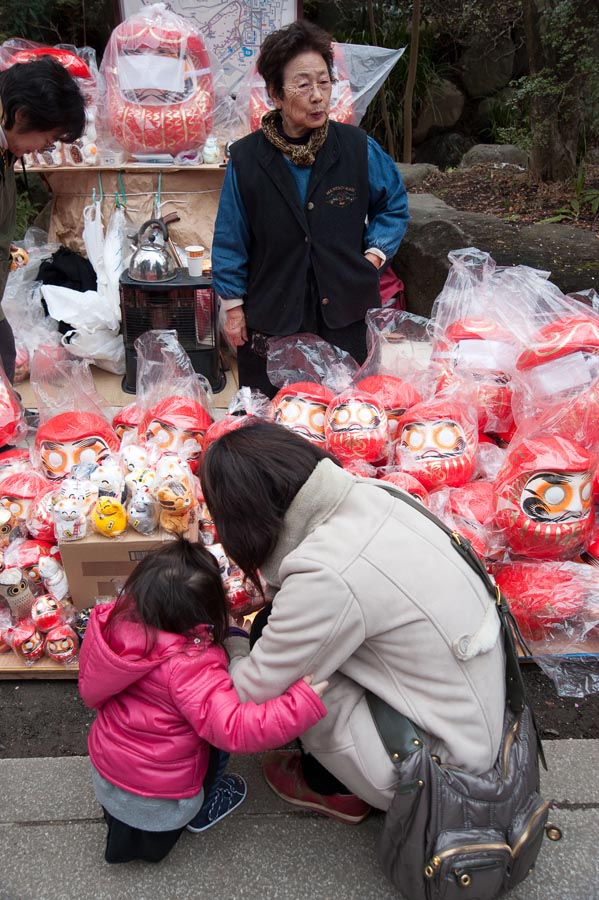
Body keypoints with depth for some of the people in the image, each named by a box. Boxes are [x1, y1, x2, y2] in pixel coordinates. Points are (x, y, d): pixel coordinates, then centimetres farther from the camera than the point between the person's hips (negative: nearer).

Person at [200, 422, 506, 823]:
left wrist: (226, 647, 2)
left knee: (274, 647, -8)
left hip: (443, 762, -7)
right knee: (279, 629, 4)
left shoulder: (325, 578, -31)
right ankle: (336, 764, 20)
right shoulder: (366, 493, -9)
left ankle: (334, 788, 15)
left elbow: (251, 693, -15)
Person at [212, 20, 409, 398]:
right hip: (271, 324, 0)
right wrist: (233, 307, 4)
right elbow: (231, 241, 4)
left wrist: (375, 254, 1)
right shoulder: (246, 158, -4)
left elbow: (395, 204, 15)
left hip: (349, 321, 1)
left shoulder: (358, 147, -1)